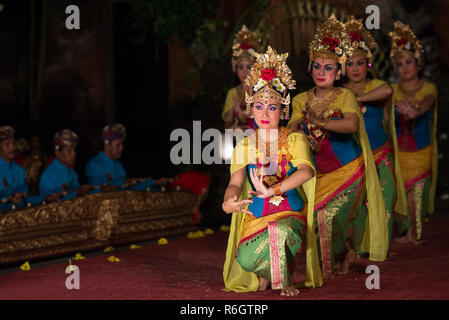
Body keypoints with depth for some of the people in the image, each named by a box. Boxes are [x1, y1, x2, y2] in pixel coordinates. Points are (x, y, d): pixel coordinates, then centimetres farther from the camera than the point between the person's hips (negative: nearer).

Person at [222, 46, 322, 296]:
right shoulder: (244, 146, 8)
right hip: (255, 216, 2)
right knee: (246, 259, -29)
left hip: (290, 213, -1)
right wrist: (228, 202, -31)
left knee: (280, 232, -38)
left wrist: (271, 190, -34)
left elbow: (306, 172, -20)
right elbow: (236, 182, -7)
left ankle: (286, 278, -6)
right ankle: (265, 274, 10)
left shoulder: (295, 140, 1)